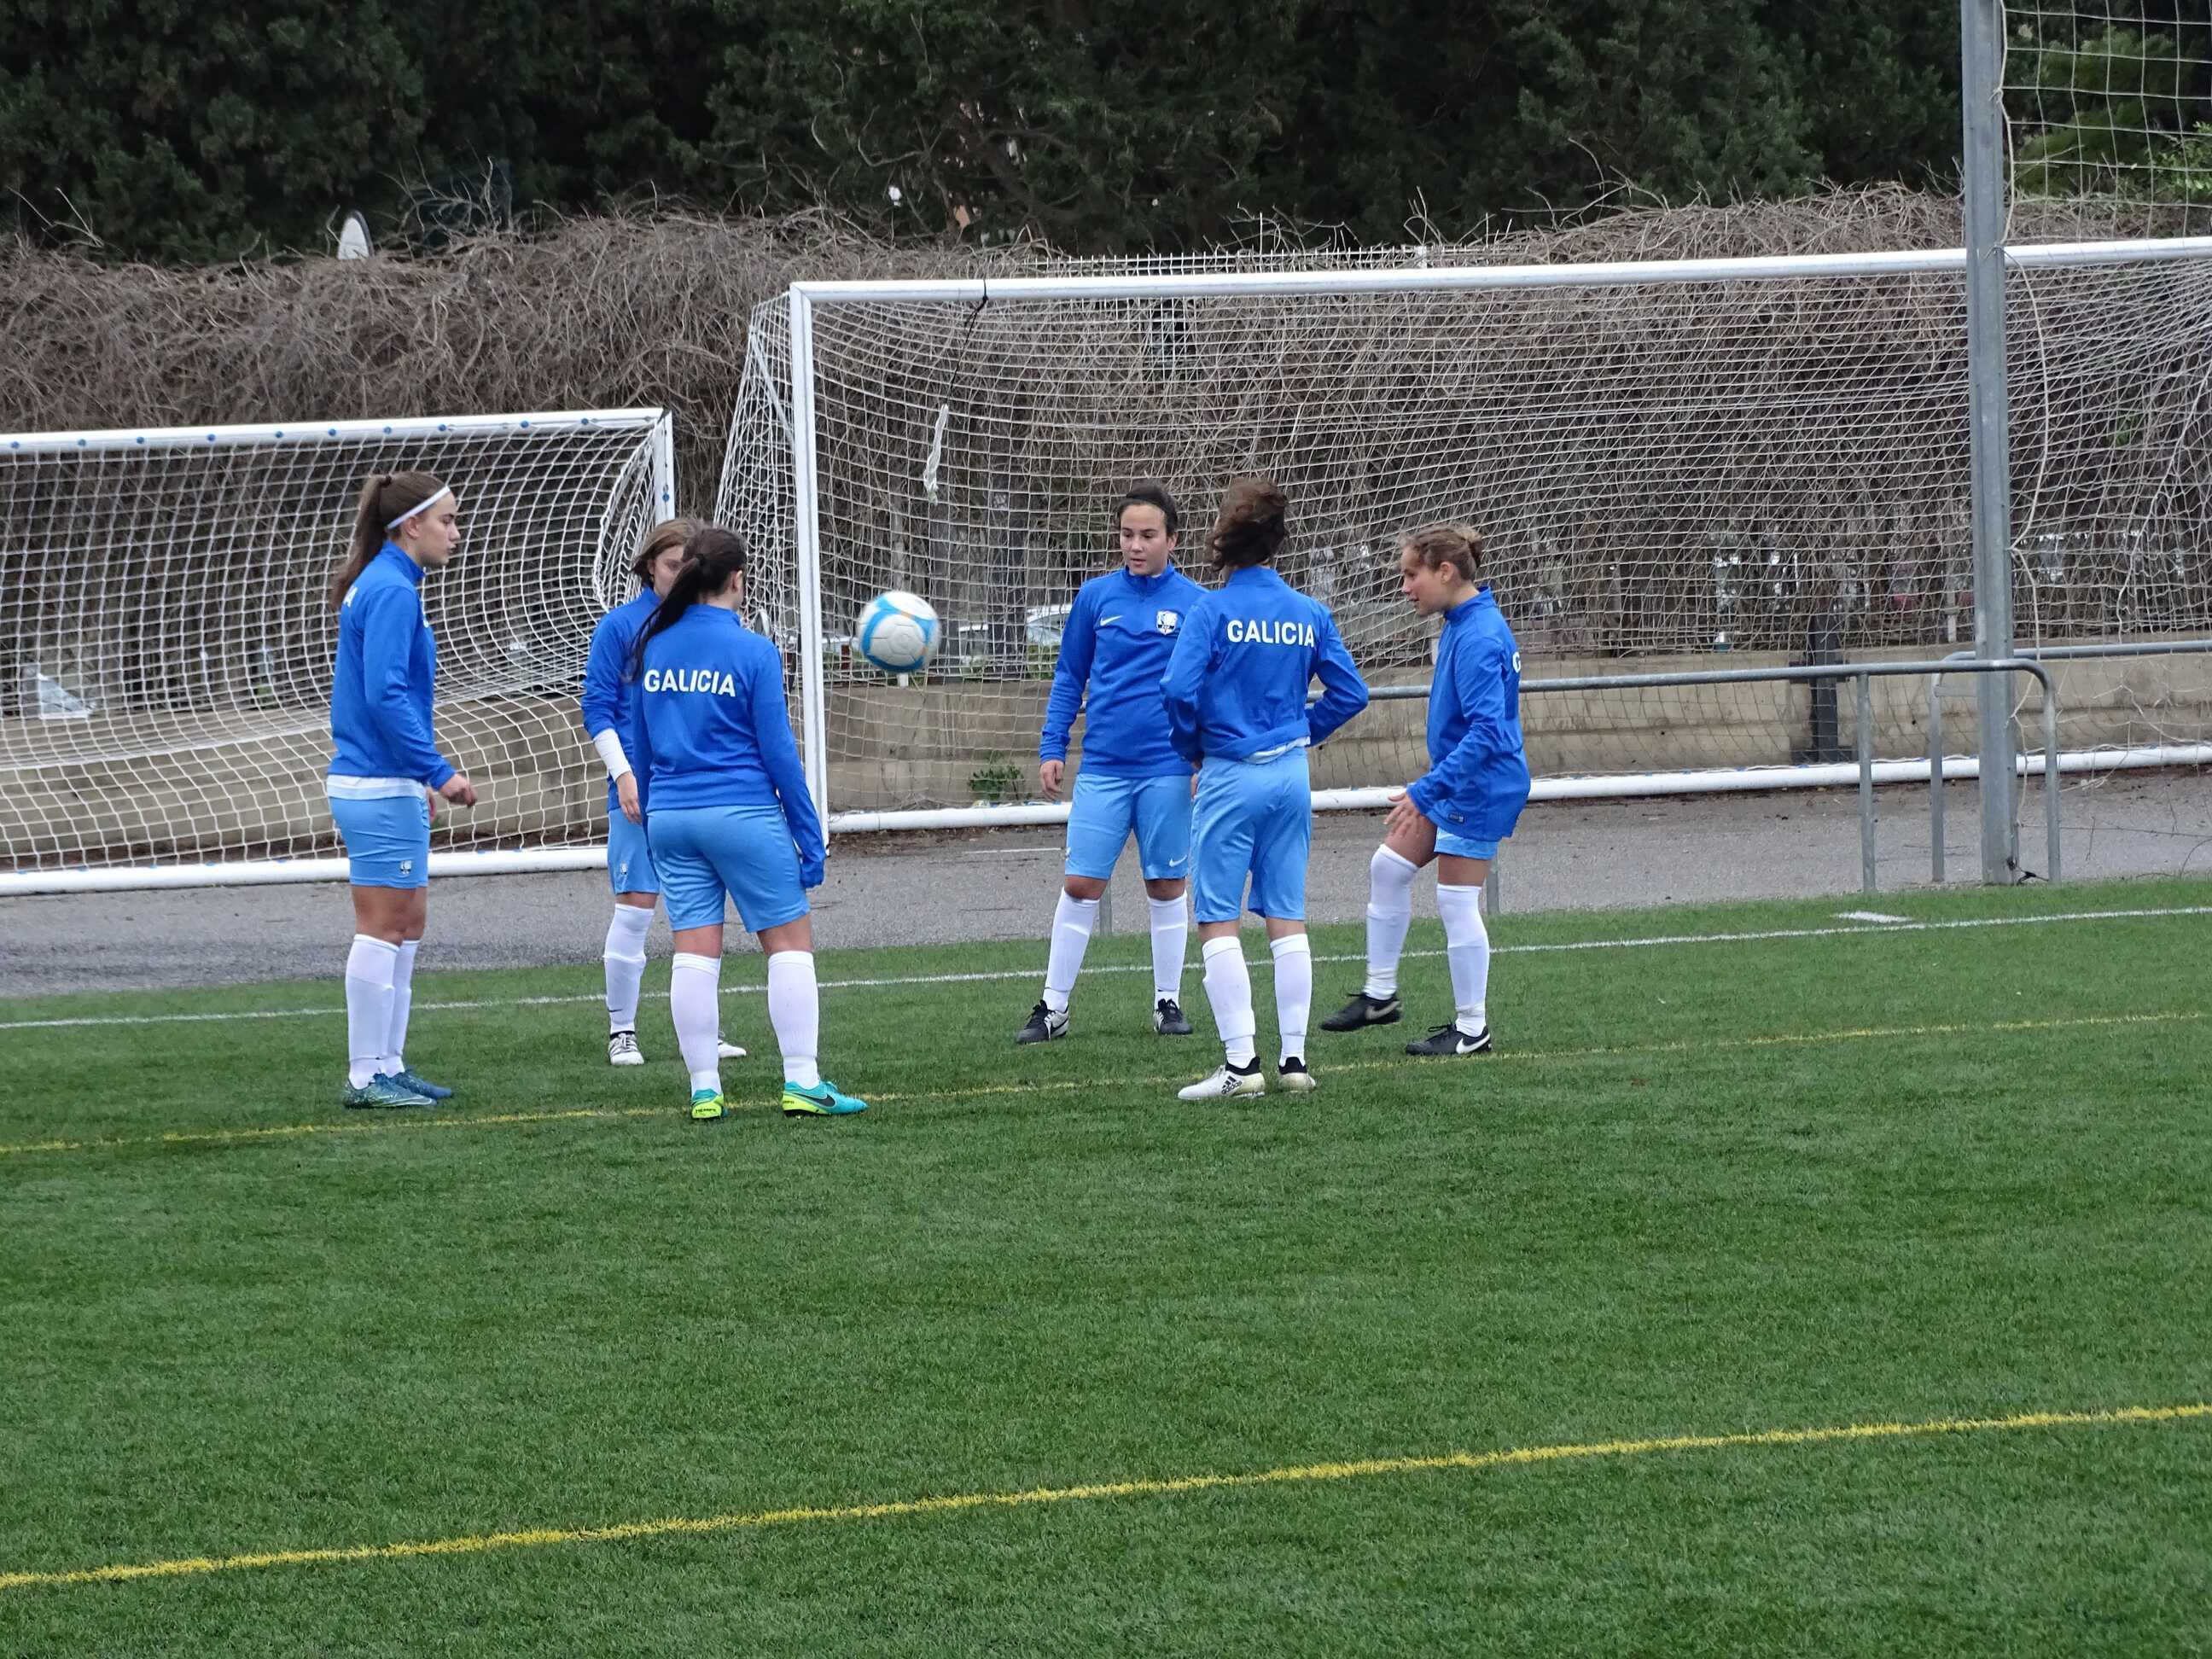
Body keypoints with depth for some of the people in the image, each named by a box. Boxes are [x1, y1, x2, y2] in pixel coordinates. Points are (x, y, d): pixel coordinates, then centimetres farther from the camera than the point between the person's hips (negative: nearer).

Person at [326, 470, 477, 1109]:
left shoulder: (380, 586, 15)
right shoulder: (392, 591, -15)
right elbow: (386, 694, -23)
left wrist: (418, 776, 23)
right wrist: (438, 770, -21)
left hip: (375, 780, 10)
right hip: (381, 788, -10)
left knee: (407, 924, 14)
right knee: (382, 929, -5)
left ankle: (387, 1064, 18)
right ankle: (366, 1075, -2)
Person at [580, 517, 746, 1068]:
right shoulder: (620, 626, -3)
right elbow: (597, 708, -2)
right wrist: (623, 773, -12)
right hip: (641, 790, -4)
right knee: (634, 908, -4)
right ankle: (622, 1032, 5)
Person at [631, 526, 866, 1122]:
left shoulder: (655, 648, 6)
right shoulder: (752, 652, -8)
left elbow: (642, 745, 12)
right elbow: (778, 751, -7)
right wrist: (810, 837, -2)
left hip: (670, 817, 5)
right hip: (744, 815, -5)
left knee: (694, 952, 4)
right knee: (790, 941, 3)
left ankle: (704, 1090, 2)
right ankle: (802, 1083, -2)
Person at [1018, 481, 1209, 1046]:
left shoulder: (1196, 604, -2)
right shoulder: (1096, 596, 4)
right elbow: (1069, 677, 11)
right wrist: (1052, 749, 5)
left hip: (1168, 770, -1)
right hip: (1102, 767, 1)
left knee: (1166, 887, 7)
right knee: (1080, 886, 0)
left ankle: (1168, 1002, 18)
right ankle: (1053, 1008, 5)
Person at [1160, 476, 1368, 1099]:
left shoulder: (1214, 610, -11)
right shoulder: (1310, 614, 4)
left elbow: (1180, 689, -20)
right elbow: (1350, 693, 5)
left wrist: (1191, 748, -2)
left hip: (1231, 776, -5)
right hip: (1291, 774, 5)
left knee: (1217, 919, -1)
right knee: (1287, 916, 11)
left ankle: (1240, 1060, -9)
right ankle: (1293, 1055, 10)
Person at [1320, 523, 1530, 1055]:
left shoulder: (1478, 638, -24)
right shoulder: (1463, 624, 7)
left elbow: (1487, 732, -30)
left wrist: (1426, 791, -31)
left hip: (1478, 790, -10)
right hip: (1452, 783, 10)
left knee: (1457, 901, -2)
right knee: (1388, 867, 13)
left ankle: (1472, 1029, 8)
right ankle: (1379, 995, 23)